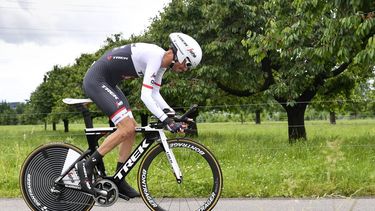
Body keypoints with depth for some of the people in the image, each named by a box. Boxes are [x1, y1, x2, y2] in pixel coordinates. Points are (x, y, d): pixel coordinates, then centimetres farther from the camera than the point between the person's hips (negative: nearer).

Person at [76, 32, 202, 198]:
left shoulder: (162, 63, 7)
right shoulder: (155, 56, -23)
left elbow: (155, 94, 13)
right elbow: (145, 96, -27)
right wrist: (166, 121, -28)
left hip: (107, 83, 10)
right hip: (96, 81, -10)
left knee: (131, 129, 6)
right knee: (127, 129, -16)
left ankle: (118, 181, 13)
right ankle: (87, 166, -6)